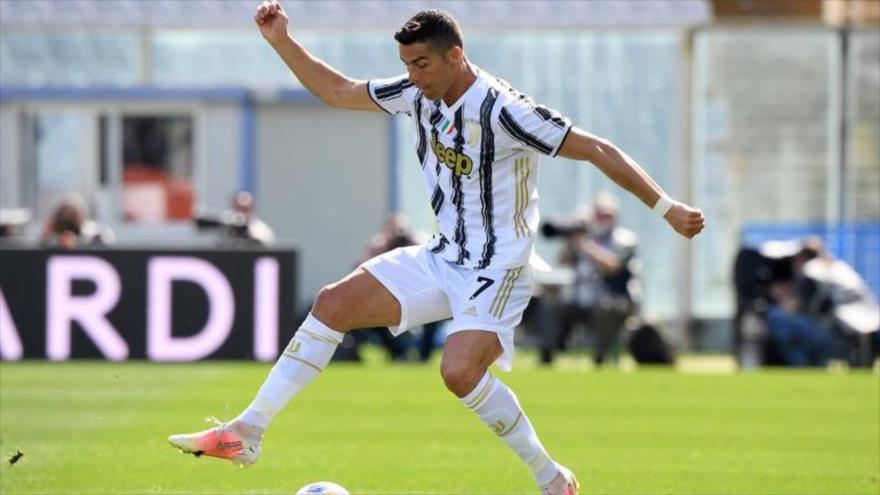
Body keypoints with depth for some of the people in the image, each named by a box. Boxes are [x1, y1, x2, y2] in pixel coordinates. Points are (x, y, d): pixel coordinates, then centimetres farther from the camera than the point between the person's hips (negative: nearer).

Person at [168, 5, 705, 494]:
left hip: (498, 268, -8)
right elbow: (338, 91, 15)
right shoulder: (419, 93, 0)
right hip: (444, 257, 8)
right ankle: (247, 432, 6)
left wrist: (666, 206, -26)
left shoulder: (502, 110, -24)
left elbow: (598, 150, -22)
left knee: (459, 371, -29)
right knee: (332, 305, 2)